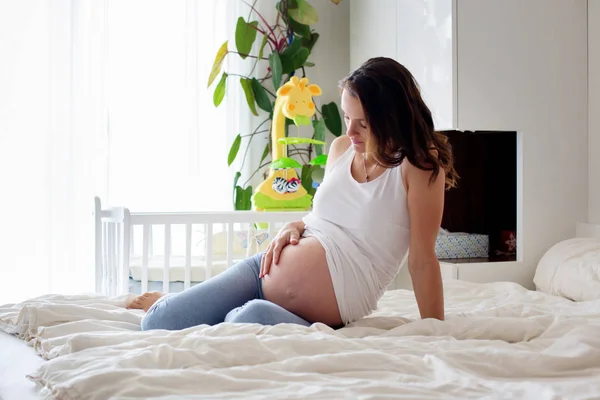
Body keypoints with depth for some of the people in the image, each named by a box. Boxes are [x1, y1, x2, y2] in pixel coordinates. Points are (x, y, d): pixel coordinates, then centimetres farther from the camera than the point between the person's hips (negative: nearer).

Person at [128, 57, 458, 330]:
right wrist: (295, 227, 2)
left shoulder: (419, 164, -12)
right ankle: (165, 304, 25)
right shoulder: (341, 148, 6)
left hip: (325, 317, -5)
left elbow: (422, 260, -14)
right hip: (266, 269, 5)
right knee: (157, 323, -10)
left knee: (254, 319, -36)